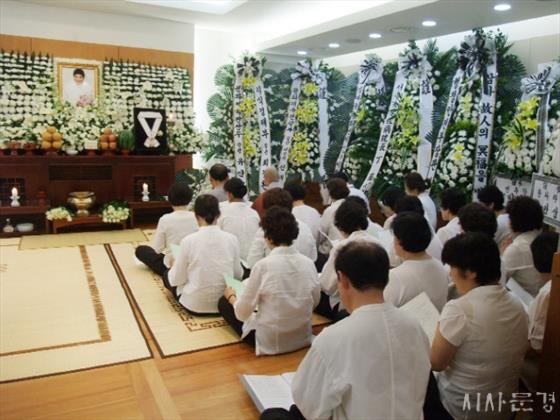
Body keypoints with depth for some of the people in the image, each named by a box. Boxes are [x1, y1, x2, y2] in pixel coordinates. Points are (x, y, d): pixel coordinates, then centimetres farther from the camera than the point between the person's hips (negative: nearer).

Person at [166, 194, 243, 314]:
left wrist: (174, 267, 14)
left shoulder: (189, 240, -17)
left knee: (167, 275, 25)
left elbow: (177, 279, -8)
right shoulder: (231, 239, -10)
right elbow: (238, 274, 1)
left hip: (195, 304, -3)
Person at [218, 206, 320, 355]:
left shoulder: (263, 266, -20)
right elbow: (314, 302, 6)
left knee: (224, 302, 14)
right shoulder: (308, 263, -8)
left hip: (270, 342, -5)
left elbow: (242, 313, -12)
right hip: (303, 338, 6)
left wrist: (231, 296, 8)